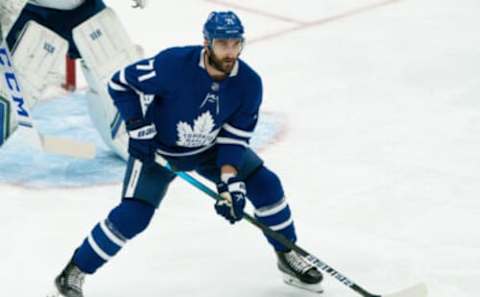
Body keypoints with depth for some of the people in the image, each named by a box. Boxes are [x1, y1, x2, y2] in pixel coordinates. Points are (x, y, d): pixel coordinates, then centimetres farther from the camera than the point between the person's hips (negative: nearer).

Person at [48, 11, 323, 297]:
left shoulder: (249, 83, -20)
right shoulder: (174, 64, -32)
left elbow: (234, 138, -14)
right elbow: (121, 83, -20)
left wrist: (230, 181, -27)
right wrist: (139, 128, -24)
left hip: (210, 148, 4)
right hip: (158, 148, -4)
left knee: (266, 185, -5)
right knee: (132, 215, -18)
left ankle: (288, 257, 17)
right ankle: (74, 272, -3)